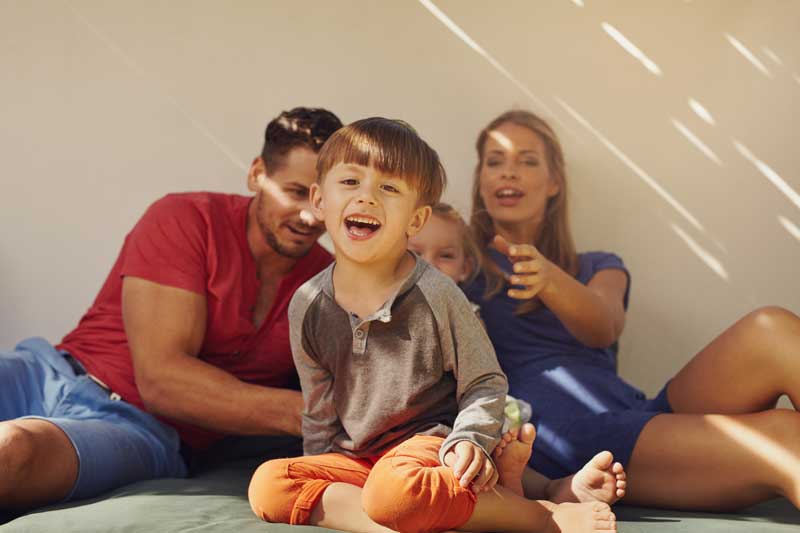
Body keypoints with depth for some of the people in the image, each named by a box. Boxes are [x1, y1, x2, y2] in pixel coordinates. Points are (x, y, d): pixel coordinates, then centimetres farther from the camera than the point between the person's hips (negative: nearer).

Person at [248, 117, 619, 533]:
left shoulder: (435, 294, -8)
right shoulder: (308, 305, 3)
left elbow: (486, 385, 0)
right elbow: (318, 412, 13)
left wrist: (468, 439, -17)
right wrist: (320, 481, 8)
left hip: (429, 442, -5)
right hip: (354, 461, 5)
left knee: (394, 488, -38)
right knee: (267, 486, -18)